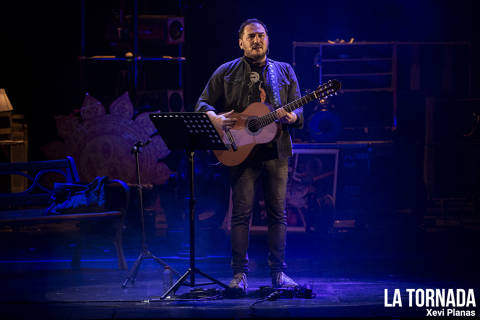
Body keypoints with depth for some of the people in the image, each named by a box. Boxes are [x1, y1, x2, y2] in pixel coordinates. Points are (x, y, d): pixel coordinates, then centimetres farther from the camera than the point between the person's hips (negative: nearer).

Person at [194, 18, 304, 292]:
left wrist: (292, 117, -13)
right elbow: (203, 104, 8)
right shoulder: (226, 73, 8)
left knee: (278, 213, 2)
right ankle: (240, 274, 0)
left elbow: (299, 110, 10)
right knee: (241, 213, -5)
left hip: (276, 150, 2)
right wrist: (215, 118, -13)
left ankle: (279, 272, 9)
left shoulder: (285, 72, 13)